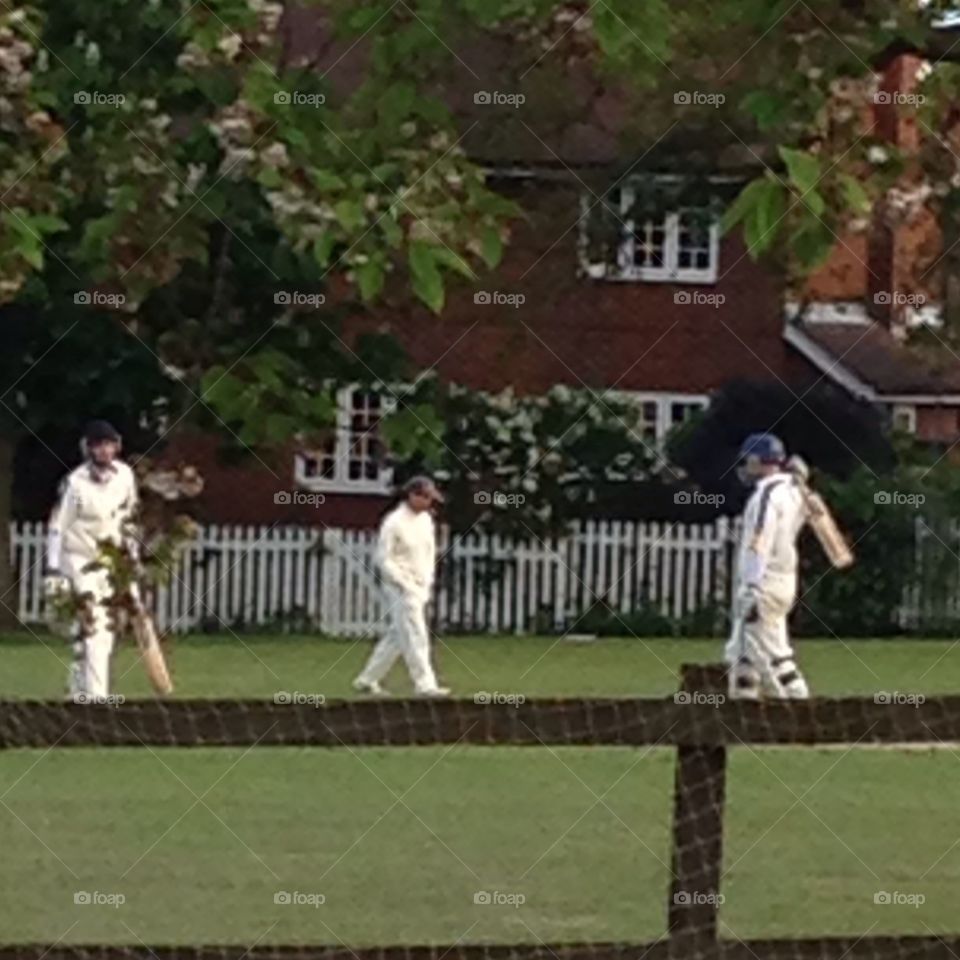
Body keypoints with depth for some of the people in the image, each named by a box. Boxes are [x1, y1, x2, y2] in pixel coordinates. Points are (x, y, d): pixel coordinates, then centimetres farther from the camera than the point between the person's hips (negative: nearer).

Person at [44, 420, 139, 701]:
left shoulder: (125, 475, -4)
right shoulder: (75, 483, -20)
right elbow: (57, 527, -16)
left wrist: (132, 555, 14)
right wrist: (54, 571, -19)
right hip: (79, 559, -6)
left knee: (106, 627, 8)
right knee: (90, 625, -17)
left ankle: (80, 691, 19)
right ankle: (94, 694, -20)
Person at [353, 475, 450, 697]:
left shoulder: (425, 519, 8)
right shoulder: (394, 523, -15)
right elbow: (384, 560, -15)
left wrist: (427, 583, 9)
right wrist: (406, 586, -16)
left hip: (421, 588, 8)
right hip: (400, 588, -8)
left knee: (397, 637, 12)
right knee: (415, 637, -11)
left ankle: (367, 680, 20)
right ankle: (425, 685, -12)